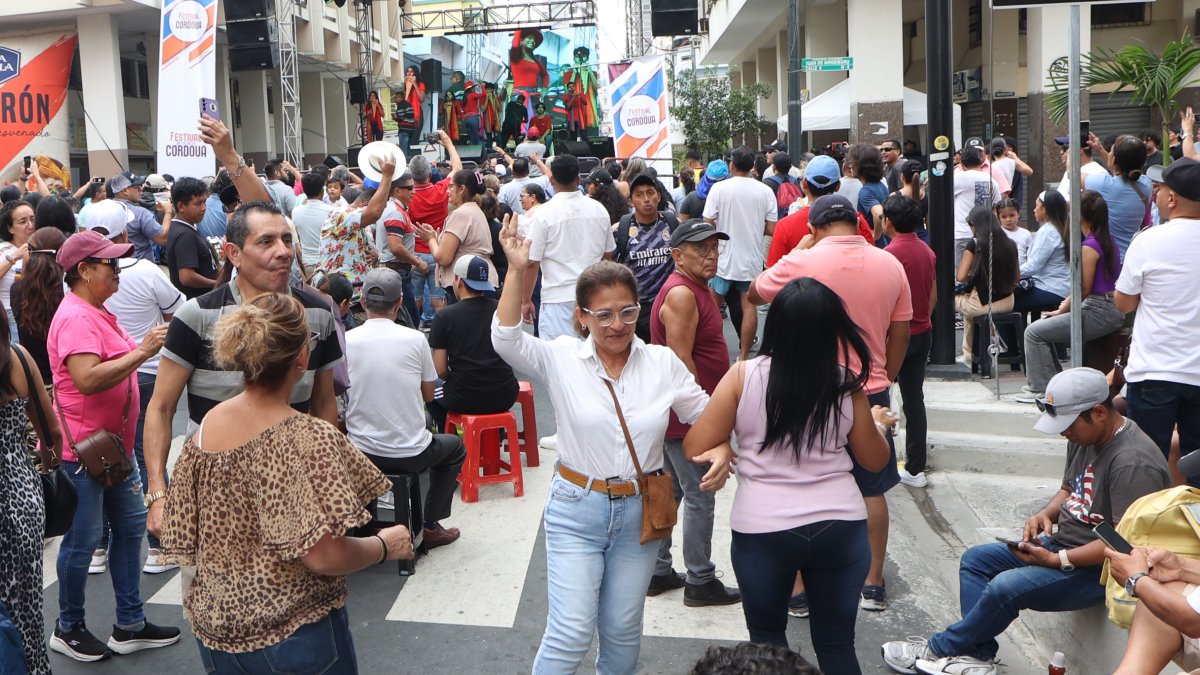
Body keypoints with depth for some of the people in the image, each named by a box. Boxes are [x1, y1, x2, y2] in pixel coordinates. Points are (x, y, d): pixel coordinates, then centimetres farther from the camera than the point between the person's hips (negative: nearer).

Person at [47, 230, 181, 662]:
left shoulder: (96, 312, 14)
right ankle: (68, 629, 22)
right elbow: (87, 379, -31)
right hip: (82, 447, -10)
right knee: (83, 539, 3)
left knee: (131, 524, 14)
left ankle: (130, 626, 24)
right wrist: (141, 352, -28)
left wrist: (145, 348, 11)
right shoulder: (75, 318, -19)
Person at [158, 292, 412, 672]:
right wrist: (385, 546, -9)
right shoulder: (309, 440, -23)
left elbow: (183, 540, 3)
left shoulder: (203, 430, -5)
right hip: (294, 636, -6)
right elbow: (325, 556, -26)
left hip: (213, 628, 6)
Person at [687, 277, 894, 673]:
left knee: (767, 640, 21)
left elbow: (695, 447, -7)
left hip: (762, 529, -1)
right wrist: (878, 423, 27)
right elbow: (875, 460, 8)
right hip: (841, 526, 2)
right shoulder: (847, 384, -4)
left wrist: (728, 447, 12)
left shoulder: (743, 377, -10)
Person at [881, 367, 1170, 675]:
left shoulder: (1132, 462, -25)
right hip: (1061, 543, 10)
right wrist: (1047, 514, -3)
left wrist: (1057, 560, -26)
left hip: (1099, 567, -10)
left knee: (1006, 586, -25)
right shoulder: (1083, 437, 5)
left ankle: (940, 649, -3)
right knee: (975, 559, 4)